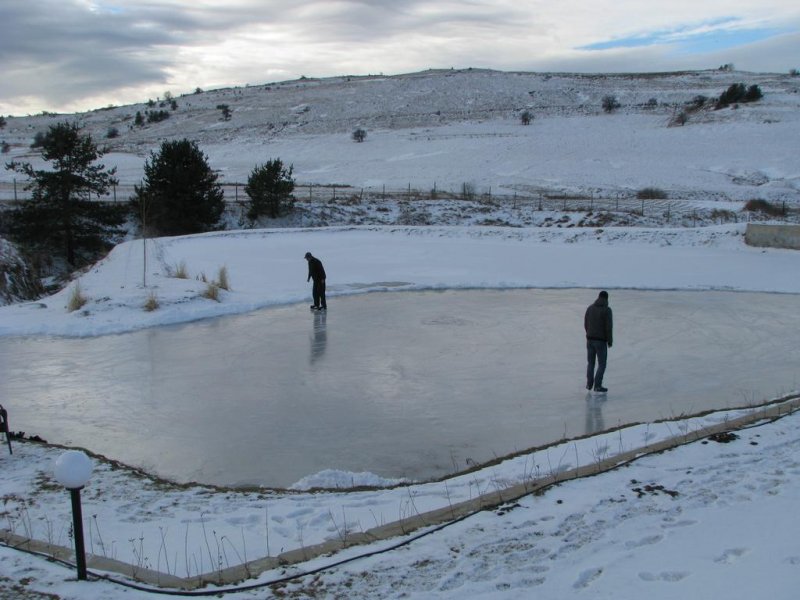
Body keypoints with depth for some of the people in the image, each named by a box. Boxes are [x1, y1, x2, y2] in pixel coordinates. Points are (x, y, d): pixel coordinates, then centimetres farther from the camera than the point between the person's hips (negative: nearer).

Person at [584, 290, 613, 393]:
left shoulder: (590, 307, 4)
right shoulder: (607, 309, -12)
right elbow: (609, 327, -15)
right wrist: (610, 341, -6)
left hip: (590, 339, 5)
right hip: (601, 341, -5)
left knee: (591, 363, 17)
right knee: (602, 364, 3)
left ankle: (589, 384, 19)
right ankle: (597, 386, -1)